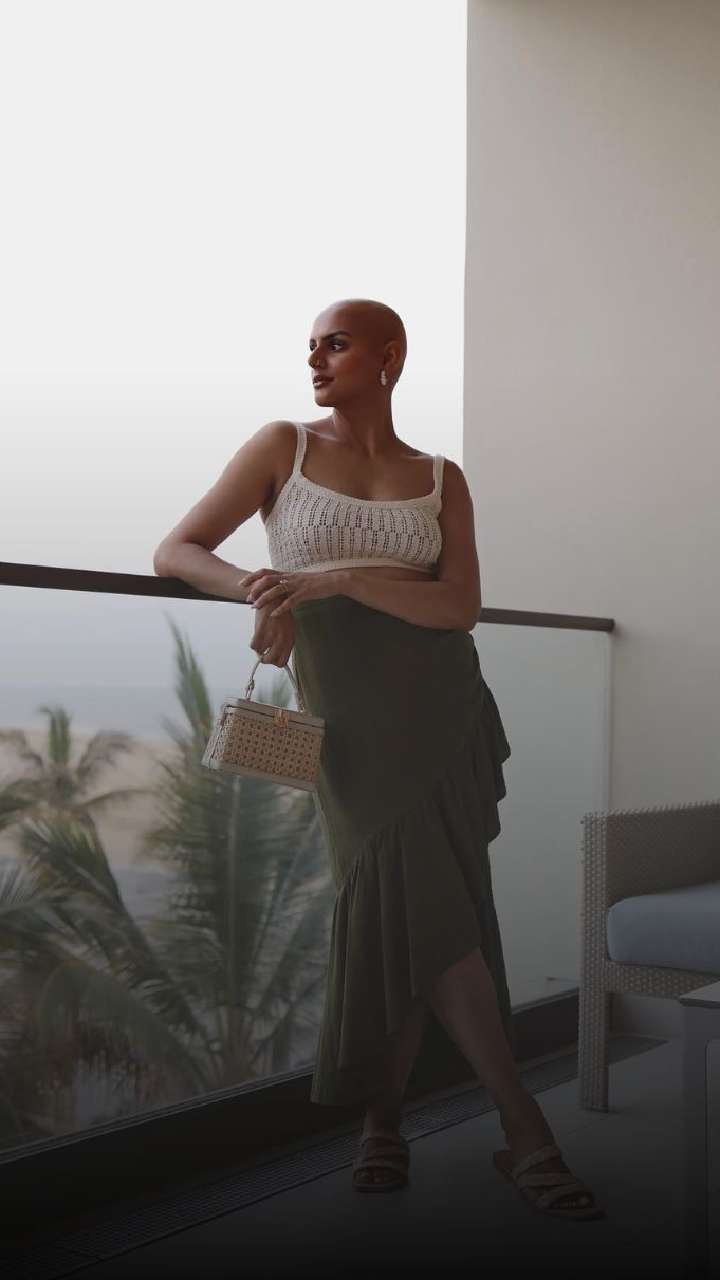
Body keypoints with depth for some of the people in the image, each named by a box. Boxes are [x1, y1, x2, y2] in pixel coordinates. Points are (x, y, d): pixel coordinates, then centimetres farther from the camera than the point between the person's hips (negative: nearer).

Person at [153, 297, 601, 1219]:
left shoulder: (441, 478, 9)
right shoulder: (282, 447, 6)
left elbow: (461, 605, -6)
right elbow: (174, 552, 2)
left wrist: (335, 576, -19)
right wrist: (261, 591, -18)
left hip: (444, 707, 2)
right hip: (349, 717, -1)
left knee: (408, 905, -7)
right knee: (423, 901, -14)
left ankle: (382, 1118, 14)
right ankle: (525, 1131, -4)